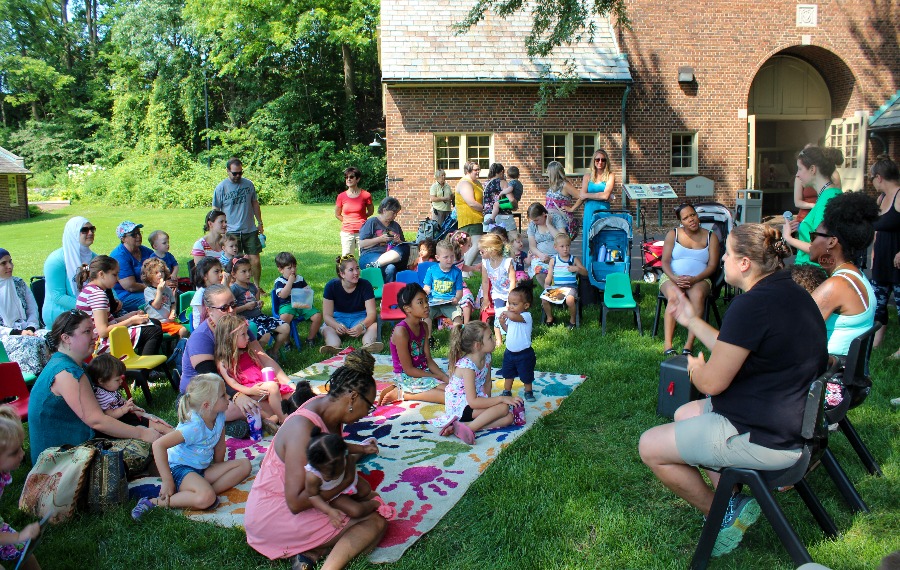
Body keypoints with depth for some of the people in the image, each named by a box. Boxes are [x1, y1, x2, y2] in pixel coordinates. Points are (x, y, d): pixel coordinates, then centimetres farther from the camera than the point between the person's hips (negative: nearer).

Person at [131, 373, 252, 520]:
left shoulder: (219, 416, -5)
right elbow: (158, 445, -30)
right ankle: (153, 502, -19)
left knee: (245, 464, -4)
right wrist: (167, 481, -27)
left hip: (202, 469, 8)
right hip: (179, 469, -8)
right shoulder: (194, 427, -27)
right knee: (206, 498, -35)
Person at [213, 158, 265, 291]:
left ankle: (257, 287, 19)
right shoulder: (221, 188, -3)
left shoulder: (249, 184, 6)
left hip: (250, 230, 2)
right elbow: (215, 212, 3)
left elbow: (255, 204, 18)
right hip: (231, 232, -2)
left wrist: (260, 223, 17)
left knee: (255, 261, 1)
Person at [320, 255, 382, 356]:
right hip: (338, 319, 0)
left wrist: (362, 326, -40)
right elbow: (327, 315, -14)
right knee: (327, 329, -33)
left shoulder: (365, 285, -11)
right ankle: (334, 348, -63)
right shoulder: (331, 286, -11)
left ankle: (367, 346, -63)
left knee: (374, 326, -32)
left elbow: (371, 312, -17)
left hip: (360, 318, 0)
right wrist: (337, 325, -38)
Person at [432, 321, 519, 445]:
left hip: (476, 400, 9)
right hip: (459, 406, -9)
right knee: (503, 407, -23)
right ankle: (469, 428, -26)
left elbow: (487, 382, 11)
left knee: (508, 418, -11)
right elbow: (473, 402, -29)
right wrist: (501, 399, -27)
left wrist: (488, 401, -4)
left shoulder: (486, 357, 0)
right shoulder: (466, 366, -25)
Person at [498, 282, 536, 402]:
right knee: (508, 374, 20)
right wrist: (502, 323, -4)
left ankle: (528, 392, 30)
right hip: (510, 352, 7)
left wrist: (506, 312, -24)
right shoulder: (510, 317, 0)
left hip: (523, 353, -7)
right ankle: (507, 391, 36)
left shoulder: (526, 316, -25)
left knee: (526, 376, 11)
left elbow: (513, 316, -45)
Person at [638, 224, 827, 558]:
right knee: (684, 414, 26)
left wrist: (693, 366, 1)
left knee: (650, 446, -1)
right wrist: (692, 321, 20)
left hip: (765, 439, -11)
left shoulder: (752, 306, -26)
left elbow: (712, 382, -21)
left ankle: (725, 516, 10)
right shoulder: (791, 294, 6)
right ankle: (731, 502, 15)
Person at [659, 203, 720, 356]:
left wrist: (694, 279, -18)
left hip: (699, 279, 0)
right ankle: (667, 345, -41)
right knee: (674, 296, -35)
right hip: (672, 277, 0)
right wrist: (675, 278, -18)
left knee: (697, 295, -36)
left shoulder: (711, 237, 10)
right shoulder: (673, 234, 11)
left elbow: (712, 266, 1)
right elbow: (665, 262, 3)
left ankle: (689, 343, -38)